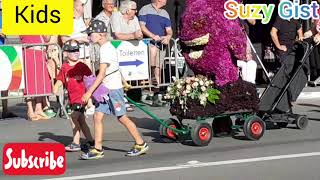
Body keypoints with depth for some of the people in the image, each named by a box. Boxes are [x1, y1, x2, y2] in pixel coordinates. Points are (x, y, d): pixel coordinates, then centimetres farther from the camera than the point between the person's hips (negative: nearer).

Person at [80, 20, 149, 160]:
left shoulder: (106, 49, -18)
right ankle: (97, 149, 4)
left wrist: (89, 91, -24)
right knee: (97, 116, 3)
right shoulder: (107, 47, 12)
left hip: (113, 88, -9)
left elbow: (101, 74, -23)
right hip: (107, 89, 9)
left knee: (122, 117, -1)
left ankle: (141, 144, 11)